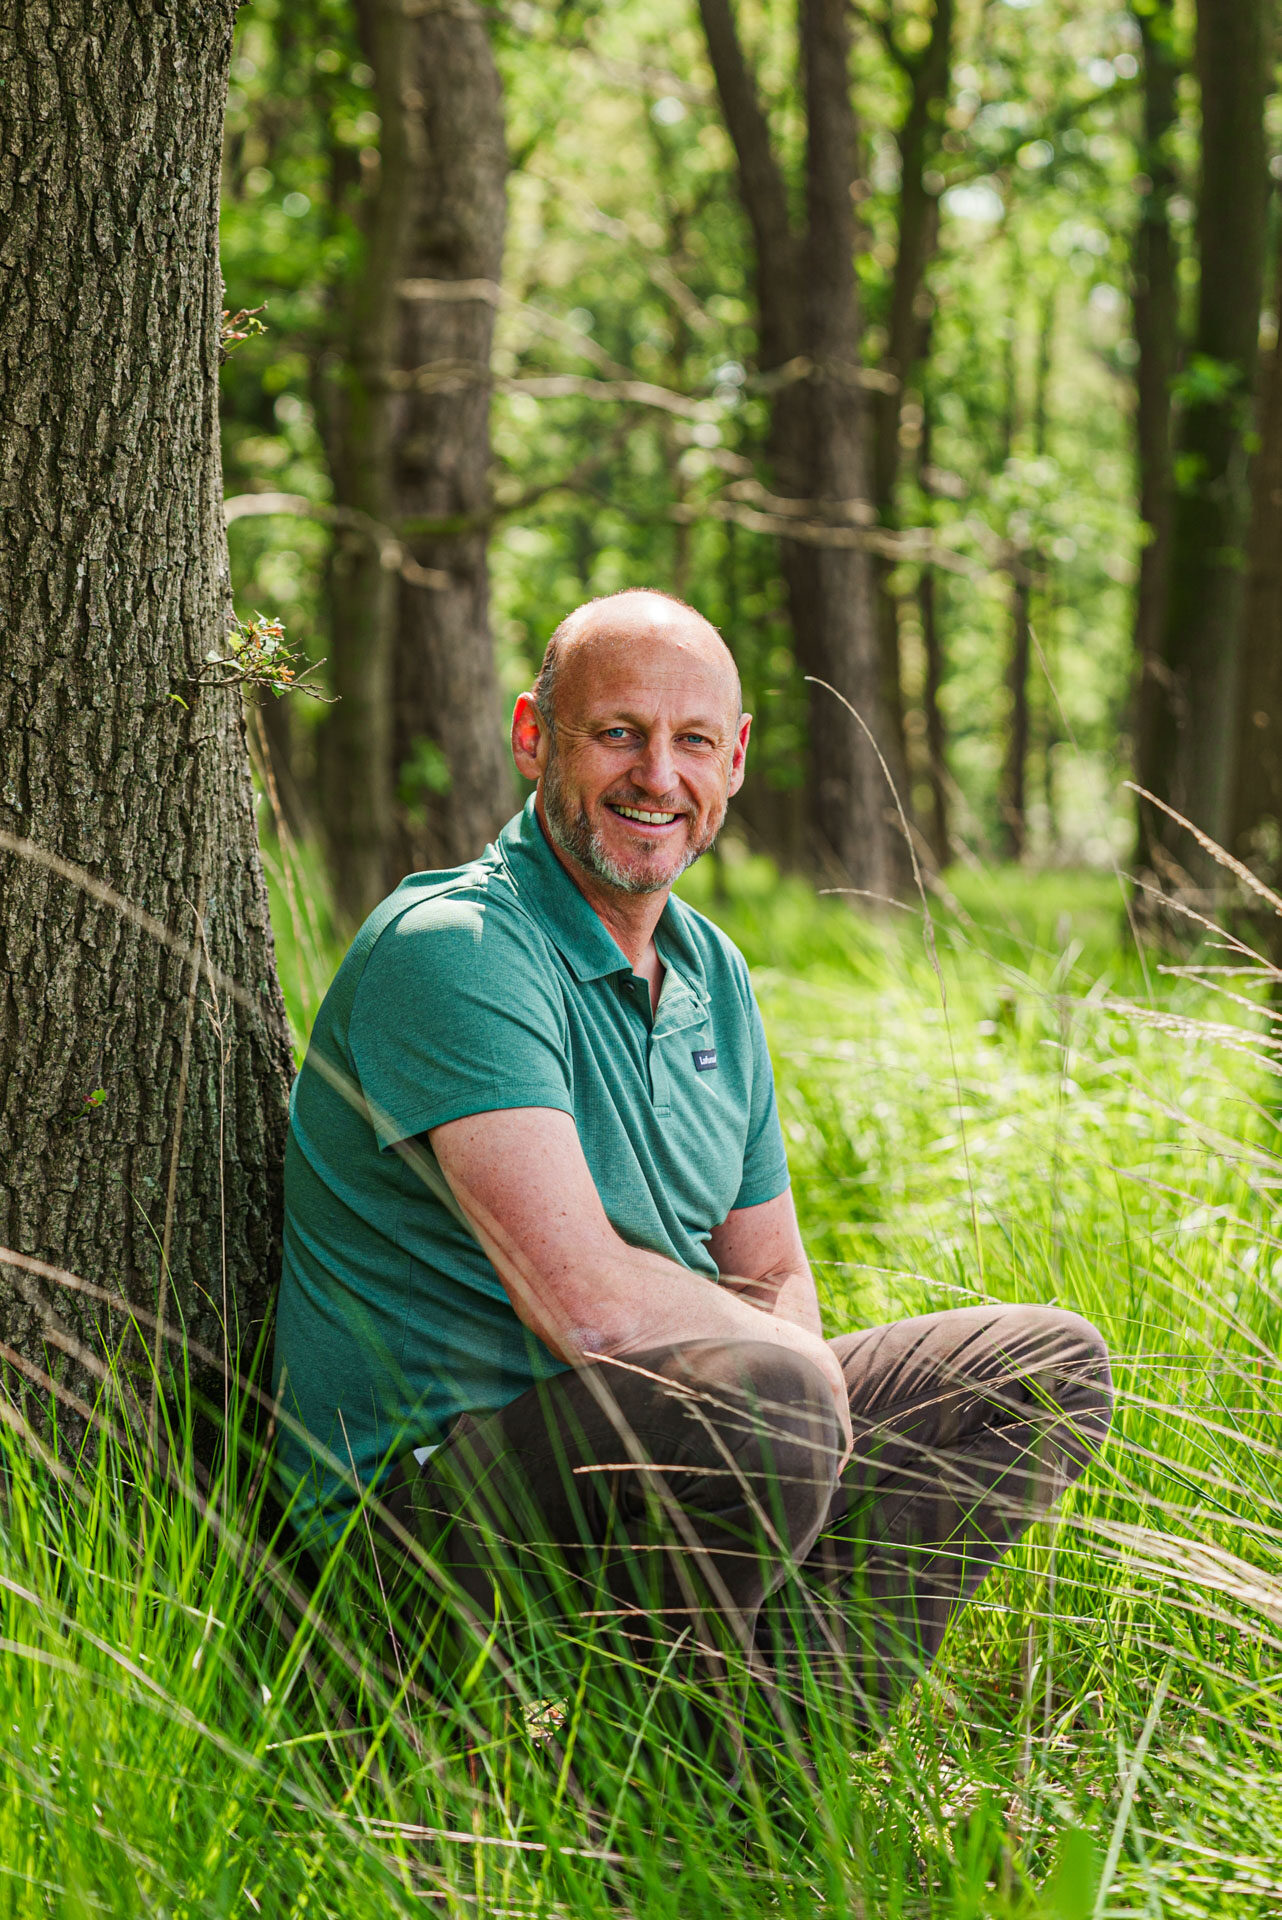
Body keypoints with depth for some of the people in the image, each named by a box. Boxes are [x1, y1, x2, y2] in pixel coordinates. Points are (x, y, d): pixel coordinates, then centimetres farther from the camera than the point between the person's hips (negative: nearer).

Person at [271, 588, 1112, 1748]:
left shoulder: (711, 974, 11)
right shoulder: (451, 948, -18)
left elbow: (775, 1281, 16)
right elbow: (585, 1298, -28)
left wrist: (788, 1367, -8)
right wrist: (778, 1354, -10)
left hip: (655, 1445, 9)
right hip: (428, 1476, -9)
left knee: (1047, 1368, 5)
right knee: (766, 1395, -36)